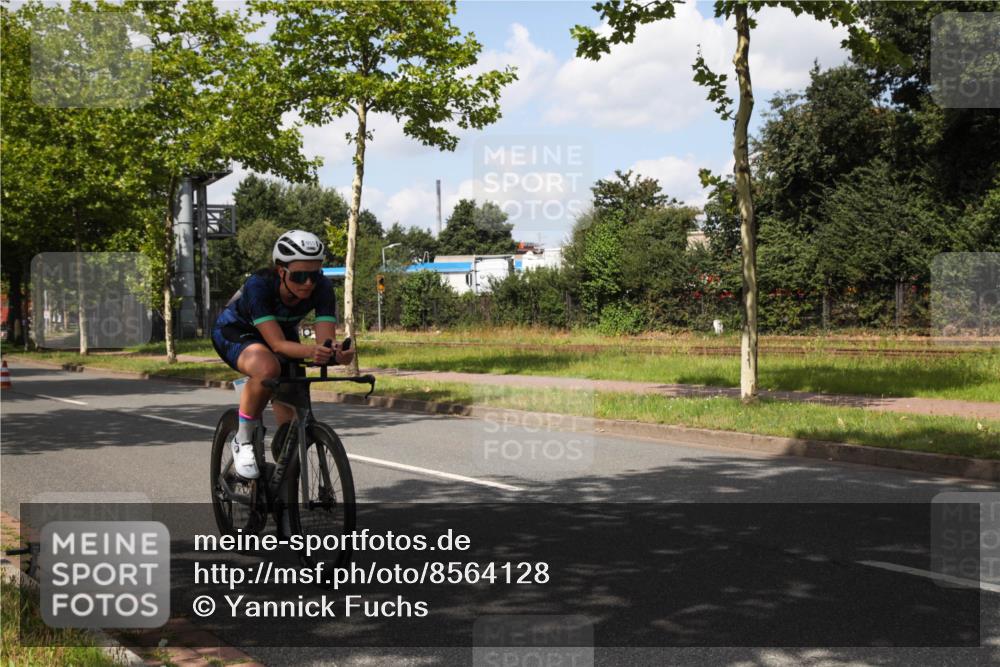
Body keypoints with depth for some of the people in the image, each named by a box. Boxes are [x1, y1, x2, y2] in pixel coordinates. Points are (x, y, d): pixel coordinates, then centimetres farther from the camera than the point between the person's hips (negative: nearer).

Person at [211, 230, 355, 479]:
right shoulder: (258, 285, -38)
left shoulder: (322, 287, -28)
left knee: (291, 422, -6)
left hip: (283, 331, 5)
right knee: (268, 368, -39)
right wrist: (310, 352, -63)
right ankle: (243, 440, -18)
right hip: (235, 332, -4)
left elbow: (326, 339, -33)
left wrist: (338, 353, -56)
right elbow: (277, 344, -44)